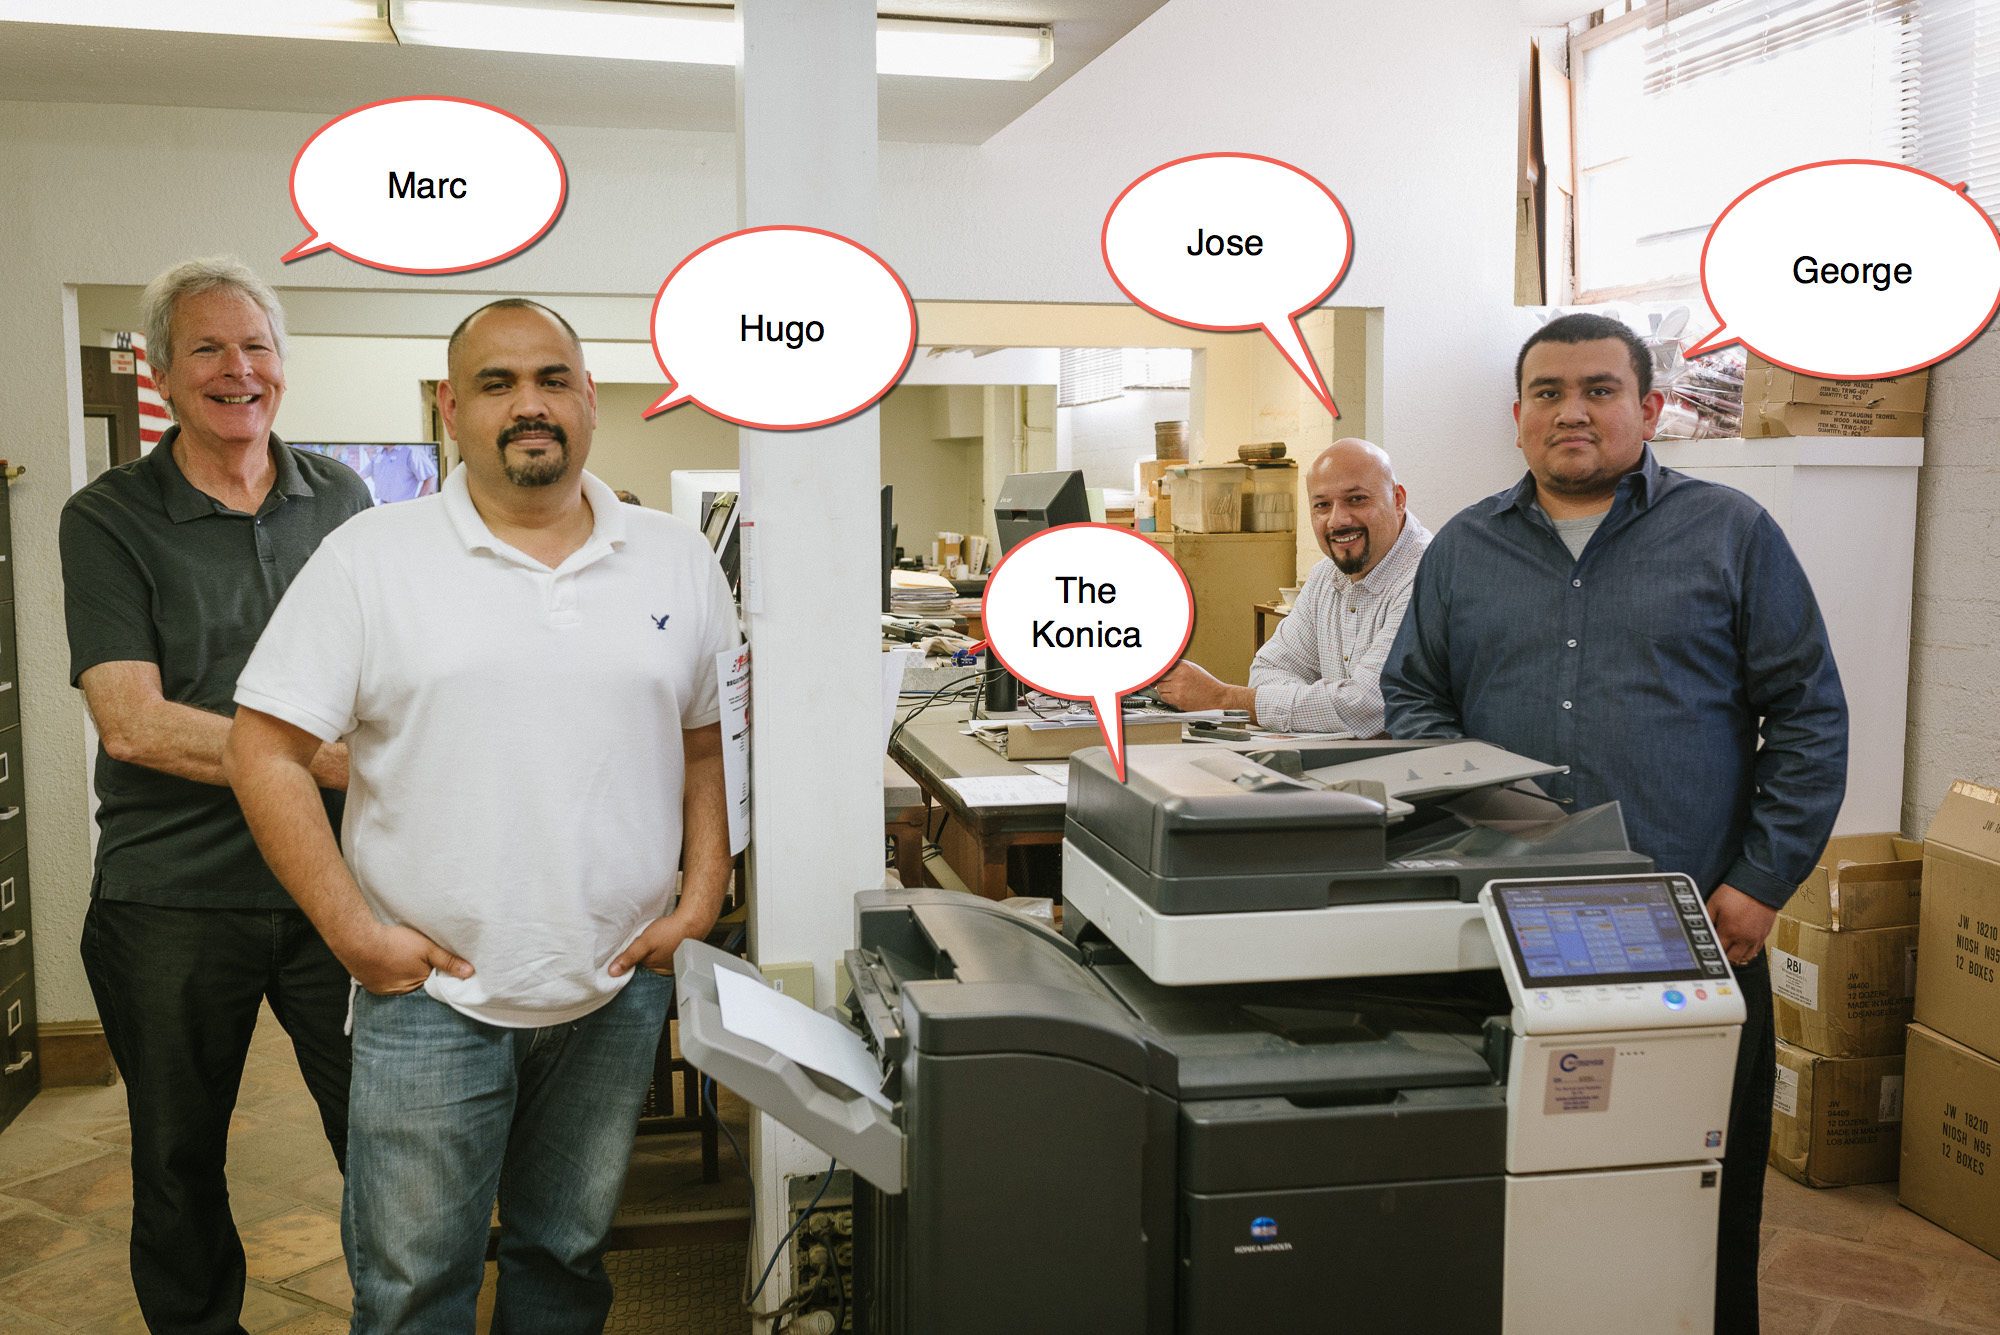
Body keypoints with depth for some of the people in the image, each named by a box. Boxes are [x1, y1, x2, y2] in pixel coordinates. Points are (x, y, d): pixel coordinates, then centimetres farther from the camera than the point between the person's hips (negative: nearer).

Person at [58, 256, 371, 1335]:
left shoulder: (342, 499, 7)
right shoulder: (108, 520, -3)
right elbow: (134, 723, -13)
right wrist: (334, 761, -18)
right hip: (174, 896, -2)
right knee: (179, 1165, 15)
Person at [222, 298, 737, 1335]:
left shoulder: (678, 561, 4)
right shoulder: (371, 558, -5)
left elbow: (713, 741, 10)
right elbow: (264, 749, -5)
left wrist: (700, 903, 1)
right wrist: (352, 931, -9)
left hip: (619, 988, 3)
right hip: (432, 989, -2)